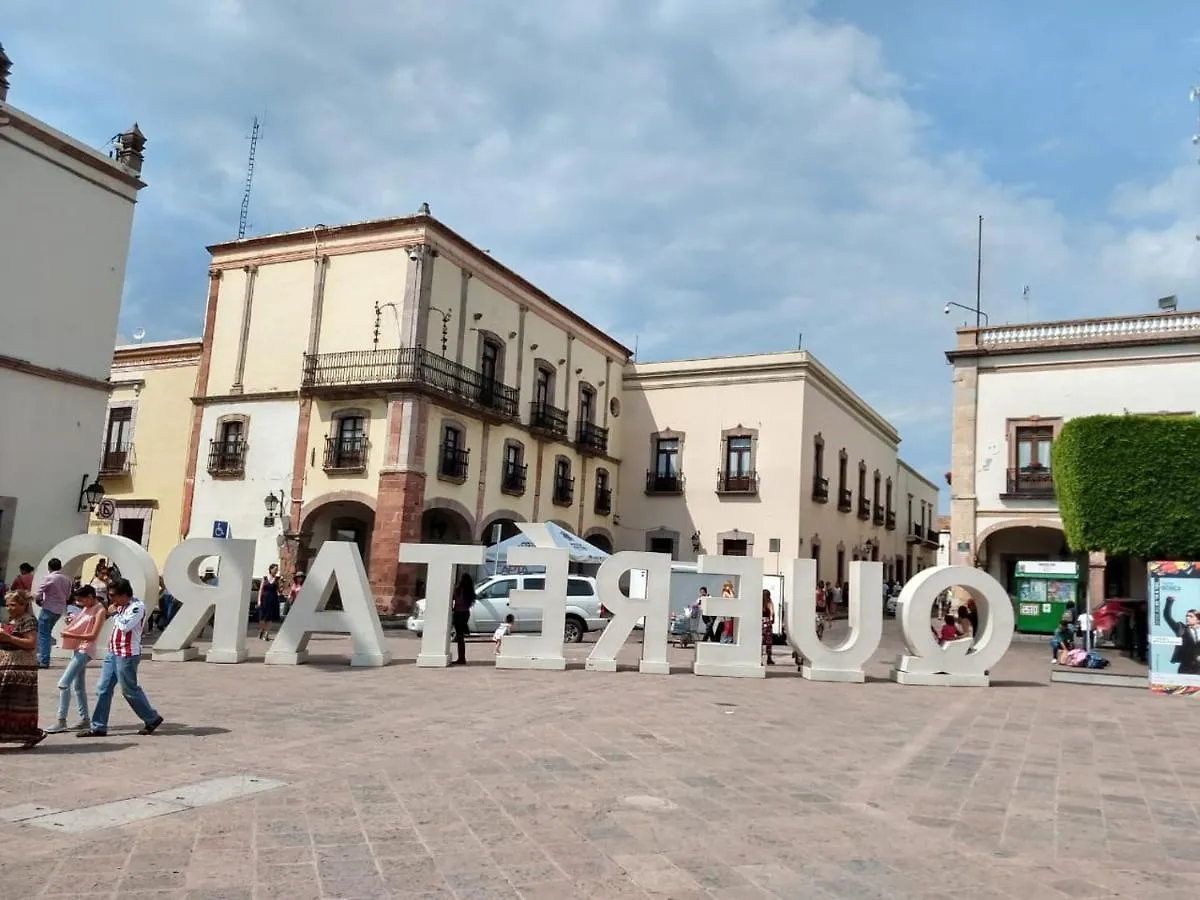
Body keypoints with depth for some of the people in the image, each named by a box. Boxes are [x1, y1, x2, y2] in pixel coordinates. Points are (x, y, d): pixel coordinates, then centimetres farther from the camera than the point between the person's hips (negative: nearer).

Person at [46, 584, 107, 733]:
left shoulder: (100, 611, -14)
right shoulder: (86, 608, 11)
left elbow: (93, 635, -18)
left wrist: (71, 635, -24)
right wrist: (71, 622, 2)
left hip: (85, 650, -10)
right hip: (77, 648, 10)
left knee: (63, 683, -14)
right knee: (78, 686, 14)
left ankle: (61, 721, -12)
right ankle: (85, 719, 21)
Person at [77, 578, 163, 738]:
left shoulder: (137, 606, -15)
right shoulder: (121, 606, 13)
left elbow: (125, 625, -24)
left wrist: (114, 613, -11)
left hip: (127, 655, -9)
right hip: (113, 653, 9)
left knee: (129, 690, 0)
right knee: (103, 689, 7)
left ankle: (152, 719, 15)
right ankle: (98, 727, 12)